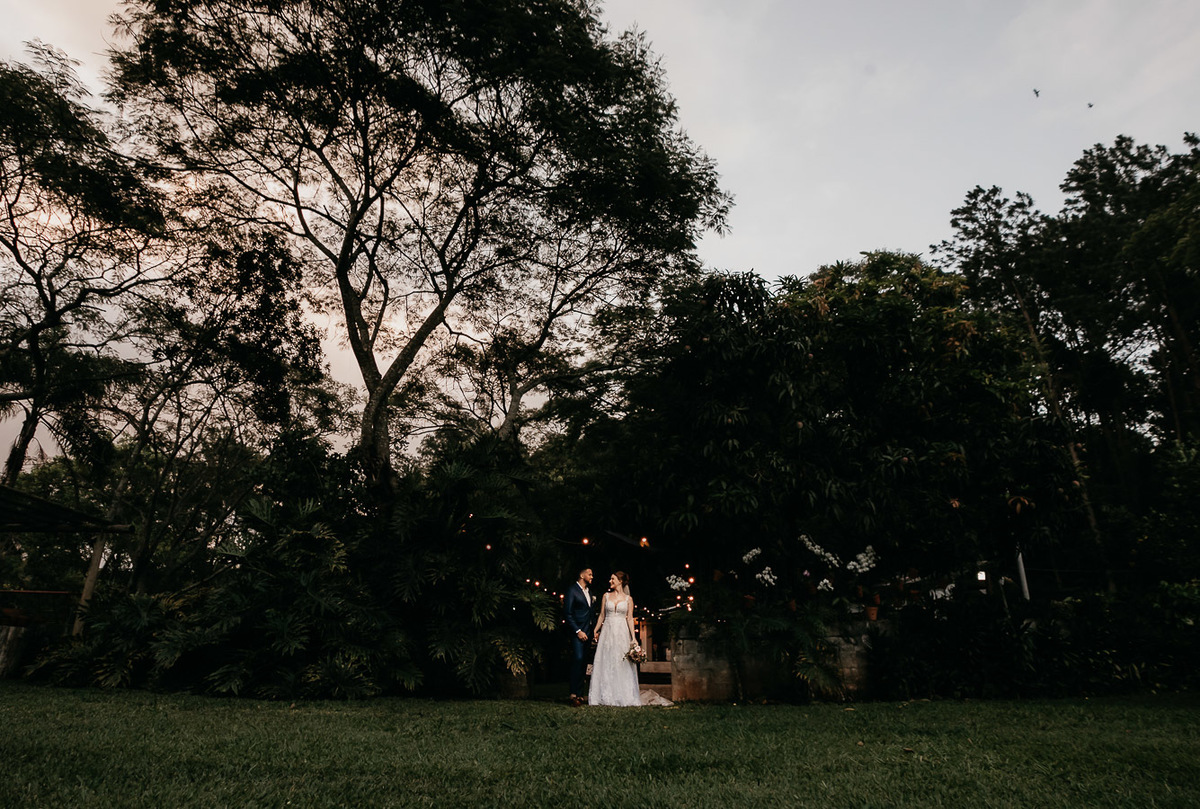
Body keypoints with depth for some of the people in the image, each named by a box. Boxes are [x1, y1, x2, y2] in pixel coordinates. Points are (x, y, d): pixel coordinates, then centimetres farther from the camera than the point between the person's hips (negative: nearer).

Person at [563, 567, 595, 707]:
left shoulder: (590, 593, 20)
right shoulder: (572, 590, -5)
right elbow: (567, 613, -10)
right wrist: (578, 631, -14)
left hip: (588, 632, 7)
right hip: (578, 631, -7)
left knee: (583, 662, 5)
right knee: (578, 659, -16)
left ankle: (579, 694, 9)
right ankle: (574, 695, -13)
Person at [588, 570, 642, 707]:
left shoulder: (628, 599, 3)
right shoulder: (606, 596, 8)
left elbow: (630, 619, 1)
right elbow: (602, 615, 11)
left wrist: (633, 638, -5)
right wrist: (595, 631, 8)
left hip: (622, 634, -2)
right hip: (607, 632, 2)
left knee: (622, 665, -1)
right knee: (605, 663, 1)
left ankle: (622, 696, 7)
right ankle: (606, 696, 7)